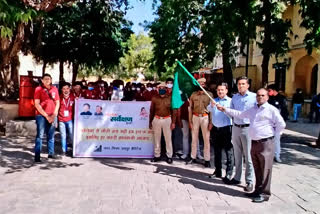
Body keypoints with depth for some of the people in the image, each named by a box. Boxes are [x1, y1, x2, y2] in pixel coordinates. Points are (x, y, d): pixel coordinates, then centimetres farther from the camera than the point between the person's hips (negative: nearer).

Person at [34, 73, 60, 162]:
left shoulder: (54, 89, 10)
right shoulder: (38, 89, -1)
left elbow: (57, 102, 11)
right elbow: (37, 104, -6)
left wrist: (54, 115, -1)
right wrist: (46, 116, -9)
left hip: (52, 116, 4)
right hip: (41, 115, -4)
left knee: (51, 135, 8)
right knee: (40, 135, -6)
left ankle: (51, 153, 17)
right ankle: (37, 156, -5)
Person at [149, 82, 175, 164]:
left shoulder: (170, 98, -3)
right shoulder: (154, 98, 1)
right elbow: (151, 110, 7)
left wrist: (173, 122, -6)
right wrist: (150, 122, 7)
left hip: (167, 119, -2)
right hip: (157, 119, 2)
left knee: (168, 138, 3)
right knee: (157, 138, 9)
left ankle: (169, 156, 12)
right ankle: (157, 155, 18)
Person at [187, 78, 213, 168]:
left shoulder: (209, 94, 0)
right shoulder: (193, 95, 6)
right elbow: (191, 108, 8)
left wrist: (211, 122, -7)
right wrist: (190, 121, 4)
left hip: (205, 117, -2)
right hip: (195, 117, 2)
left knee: (206, 138, 1)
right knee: (194, 138, 9)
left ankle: (207, 159, 8)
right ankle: (193, 157, 19)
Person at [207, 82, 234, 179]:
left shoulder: (230, 101, -3)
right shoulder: (214, 100, 11)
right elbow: (209, 109, -7)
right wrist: (211, 105, -27)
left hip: (226, 129, -5)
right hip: (215, 129, 5)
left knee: (229, 151, -2)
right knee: (217, 151, 13)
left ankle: (229, 172, 6)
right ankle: (218, 171, 24)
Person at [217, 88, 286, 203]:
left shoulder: (271, 109, -7)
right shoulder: (252, 109, 15)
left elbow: (281, 124, -8)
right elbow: (240, 114, 23)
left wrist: (272, 133, -1)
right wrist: (224, 109, 22)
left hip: (265, 143, -7)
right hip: (254, 143, 7)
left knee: (265, 169, -3)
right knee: (257, 169, 14)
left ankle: (264, 193, 5)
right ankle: (258, 190, 25)